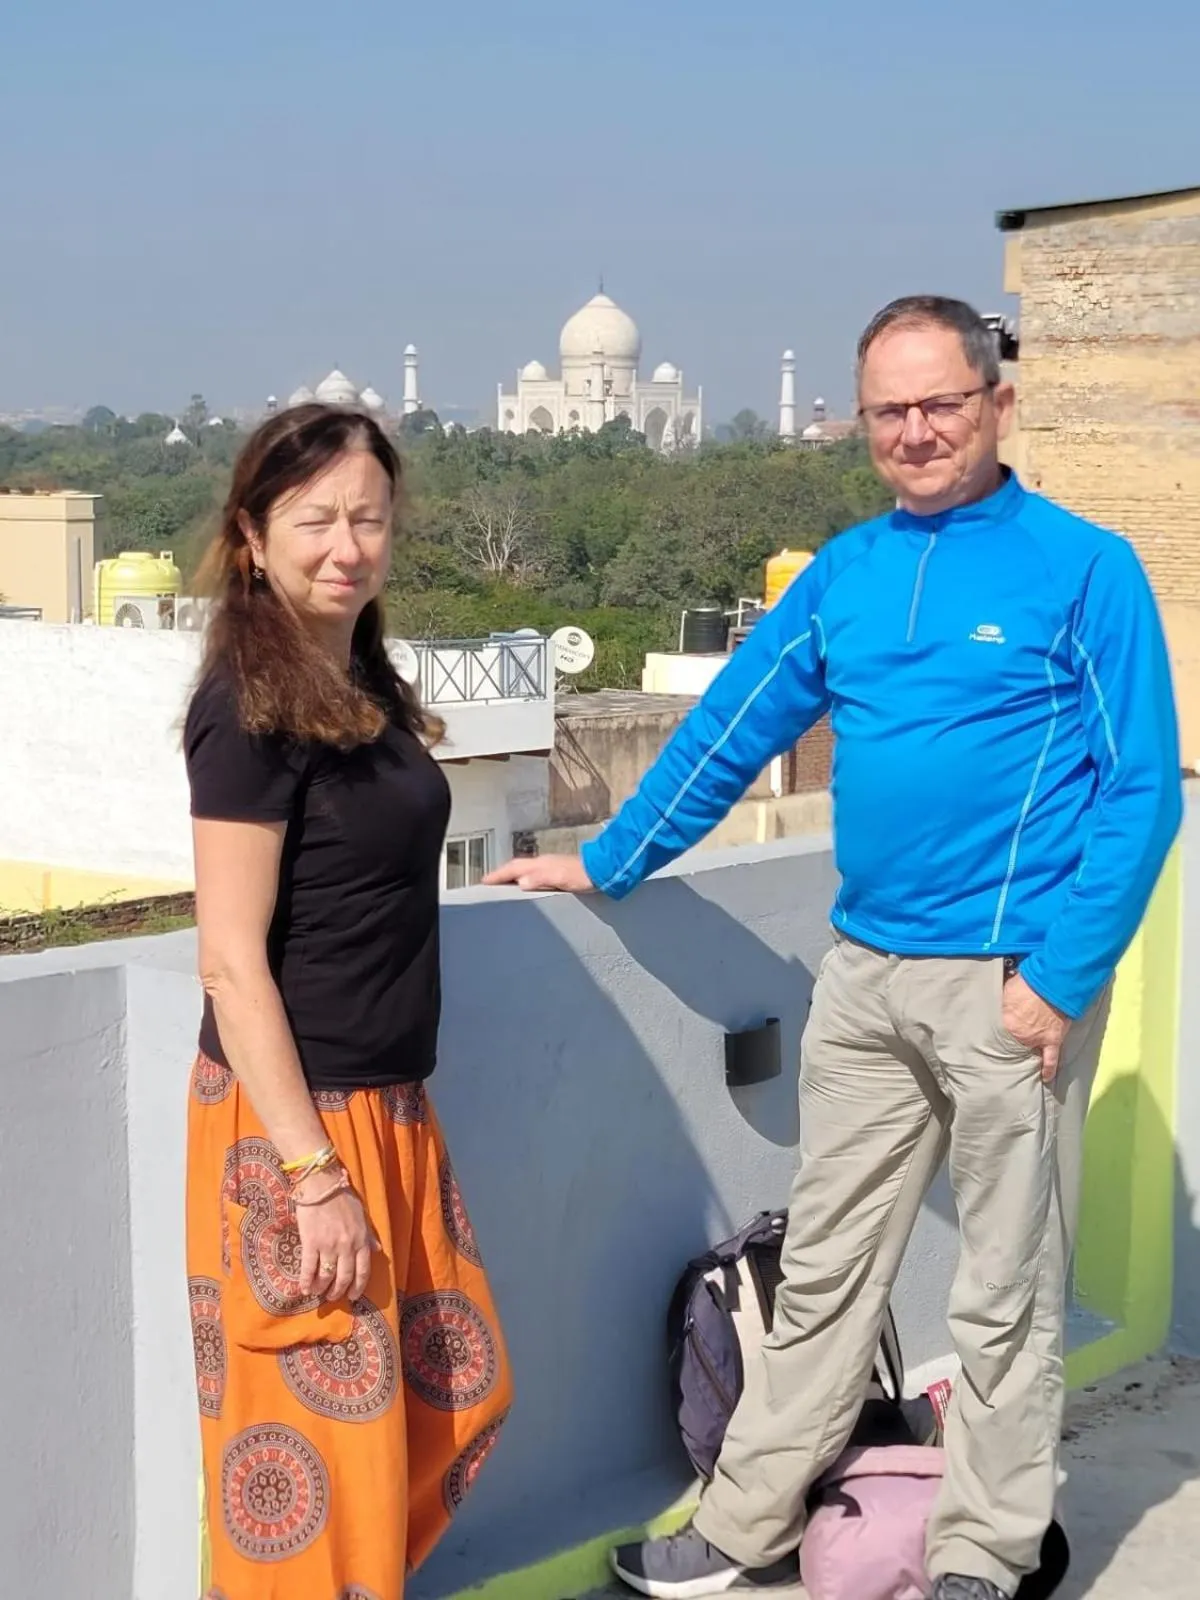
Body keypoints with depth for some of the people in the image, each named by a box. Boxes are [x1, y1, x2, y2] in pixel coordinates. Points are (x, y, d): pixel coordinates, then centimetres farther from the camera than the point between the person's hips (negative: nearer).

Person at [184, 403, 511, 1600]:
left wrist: (384, 1128, 18)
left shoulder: (364, 680, 8)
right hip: (292, 1117, -9)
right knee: (319, 1435, 3)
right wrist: (311, 1174, -20)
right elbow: (231, 962, -19)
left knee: (458, 1390, 18)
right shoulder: (252, 708, -17)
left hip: (388, 1106, 9)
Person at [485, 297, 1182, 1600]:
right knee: (824, 1268, 13)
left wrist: (1062, 977, -15)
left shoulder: (1084, 568, -7)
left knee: (1004, 1291, 7)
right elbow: (731, 730, 15)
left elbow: (1141, 790, -9)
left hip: (1010, 984, -5)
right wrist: (608, 862, 19)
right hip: (864, 971, 5)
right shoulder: (845, 572, 8)